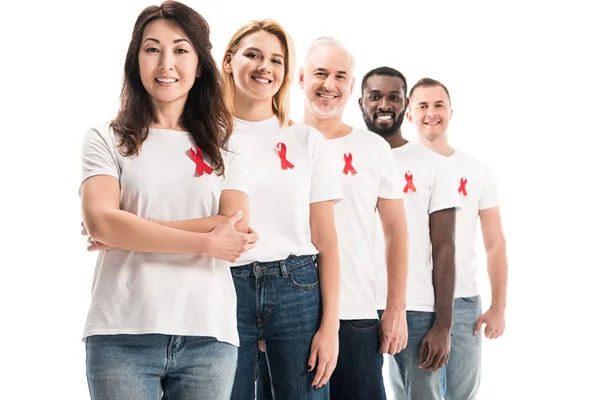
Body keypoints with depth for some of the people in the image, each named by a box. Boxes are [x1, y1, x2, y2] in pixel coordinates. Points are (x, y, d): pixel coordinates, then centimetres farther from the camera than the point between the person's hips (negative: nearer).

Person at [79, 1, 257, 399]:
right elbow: (100, 221, -10)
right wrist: (206, 242, -12)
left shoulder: (225, 151, 11)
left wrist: (132, 231, -9)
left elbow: (237, 231, -4)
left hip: (209, 337, 2)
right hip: (122, 337, -2)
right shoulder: (107, 139, 5)